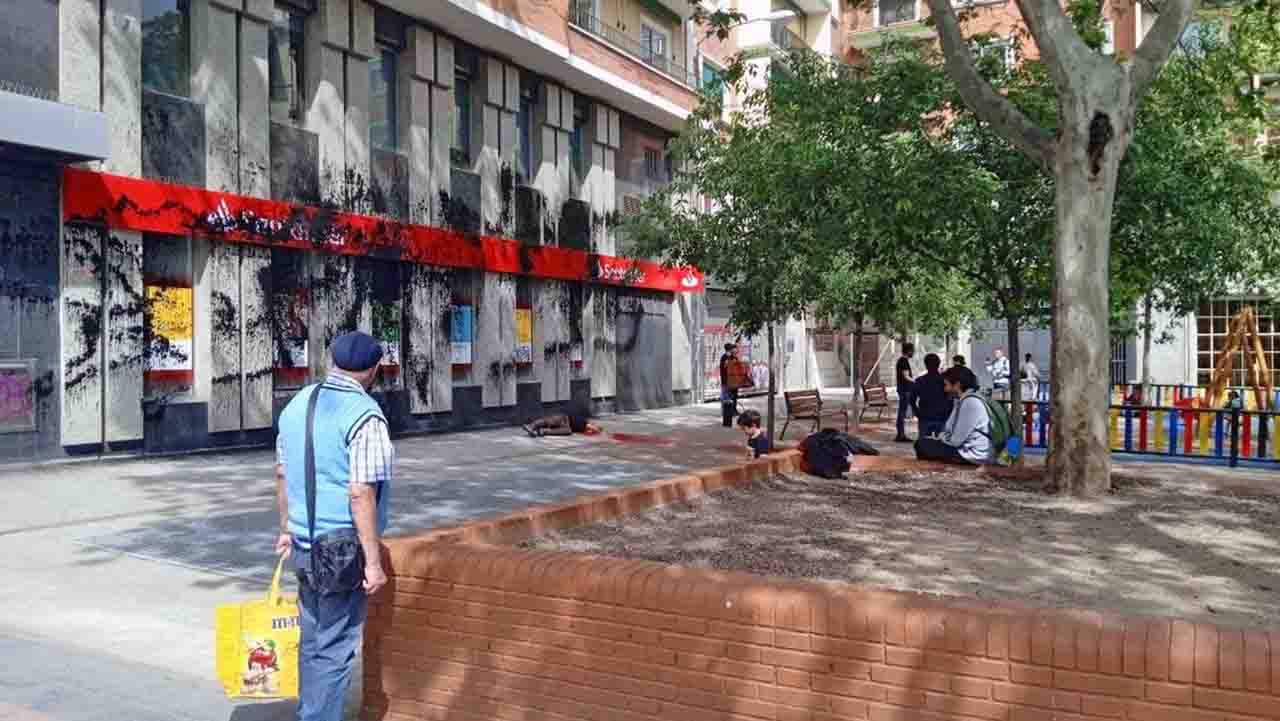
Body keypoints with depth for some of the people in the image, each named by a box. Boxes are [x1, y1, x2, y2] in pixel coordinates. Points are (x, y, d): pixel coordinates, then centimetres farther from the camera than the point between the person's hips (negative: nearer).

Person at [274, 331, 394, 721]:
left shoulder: (298, 404, 8)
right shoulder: (364, 415, -17)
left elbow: (282, 473, 15)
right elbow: (360, 495, -21)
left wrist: (286, 528, 25)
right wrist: (373, 561, -17)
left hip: (306, 543, 8)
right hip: (345, 546, -8)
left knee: (312, 641, 20)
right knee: (334, 649, 2)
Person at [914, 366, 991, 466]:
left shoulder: (970, 402, -18)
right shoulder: (962, 400, 12)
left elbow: (955, 440, -19)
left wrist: (939, 436, -2)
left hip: (973, 454, -10)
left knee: (922, 444, -11)